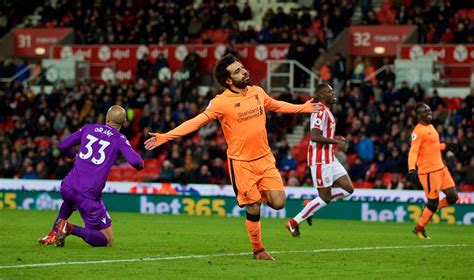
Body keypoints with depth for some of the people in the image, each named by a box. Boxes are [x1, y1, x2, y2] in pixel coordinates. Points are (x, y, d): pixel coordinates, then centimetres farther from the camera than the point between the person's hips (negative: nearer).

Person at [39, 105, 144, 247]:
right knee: (107, 240, 4)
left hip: (67, 187, 5)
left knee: (70, 202, 44)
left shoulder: (89, 129, 11)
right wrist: (140, 164, 11)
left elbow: (63, 146, 12)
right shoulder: (119, 139, 0)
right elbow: (135, 161, -14)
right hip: (90, 196, -5)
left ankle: (53, 235, 26)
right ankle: (70, 228, -17)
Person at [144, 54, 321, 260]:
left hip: (265, 158, 4)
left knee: (278, 203, -5)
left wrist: (304, 108, 29)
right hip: (241, 163, -4)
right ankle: (258, 250, 18)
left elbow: (276, 105, 22)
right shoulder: (221, 103, -14)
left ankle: (260, 195, 28)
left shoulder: (257, 92, 2)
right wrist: (164, 137, -20)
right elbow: (196, 122, -13)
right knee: (254, 209, -1)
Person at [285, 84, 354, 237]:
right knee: (325, 197, -5)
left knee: (348, 189, 6)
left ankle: (311, 205, 13)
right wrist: (336, 142, -19)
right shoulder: (320, 111, -16)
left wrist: (336, 139, 12)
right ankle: (294, 223, 4)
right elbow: (315, 136, -25)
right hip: (320, 160, -10)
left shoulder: (326, 111, 17)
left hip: (329, 158, 10)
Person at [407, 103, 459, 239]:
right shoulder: (418, 131, -15)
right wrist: (411, 169, -36)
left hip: (441, 168, 9)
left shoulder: (431, 127, 14)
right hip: (428, 171, -9)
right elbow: (413, 151, -24)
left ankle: (430, 208, 27)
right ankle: (419, 229, 16)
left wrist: (446, 146, 24)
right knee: (433, 202, -3)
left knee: (453, 198, 5)